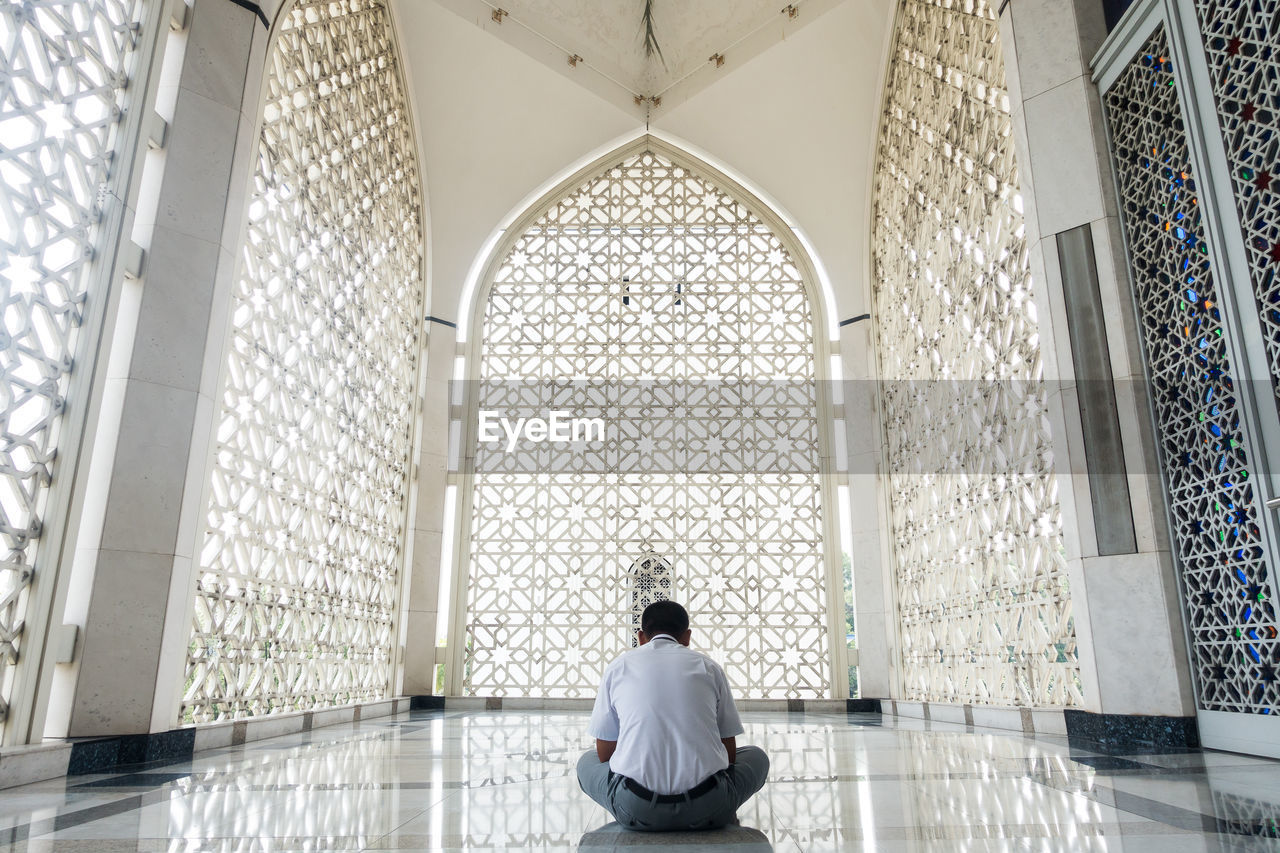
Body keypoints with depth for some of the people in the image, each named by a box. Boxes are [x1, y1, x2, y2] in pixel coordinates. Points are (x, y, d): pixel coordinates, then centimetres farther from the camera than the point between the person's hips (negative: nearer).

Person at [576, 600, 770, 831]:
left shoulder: (618, 667, 12)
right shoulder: (709, 667, 12)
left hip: (636, 810, 0)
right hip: (707, 809, 1)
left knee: (587, 762, 31)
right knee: (756, 756, 30)